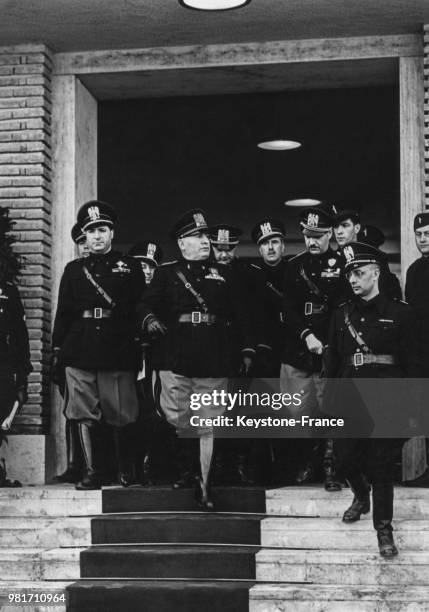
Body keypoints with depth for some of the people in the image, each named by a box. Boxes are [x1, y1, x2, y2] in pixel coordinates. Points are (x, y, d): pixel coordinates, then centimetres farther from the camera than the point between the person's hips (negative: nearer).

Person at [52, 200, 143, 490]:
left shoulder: (130, 267, 8)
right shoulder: (74, 270, 13)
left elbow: (141, 309, 3)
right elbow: (63, 312, 12)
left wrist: (139, 347, -6)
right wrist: (57, 349, 5)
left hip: (118, 354, -2)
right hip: (79, 353, 2)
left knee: (122, 417, 1)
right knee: (85, 417, 2)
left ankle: (126, 471, 18)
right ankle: (92, 473, 10)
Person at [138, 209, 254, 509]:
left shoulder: (222, 273, 13)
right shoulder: (166, 273, 8)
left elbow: (241, 313, 13)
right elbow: (147, 303, 0)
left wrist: (248, 349, 6)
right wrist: (150, 319, -22)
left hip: (214, 361, 1)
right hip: (176, 360, -1)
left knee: (208, 425, 3)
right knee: (178, 420, 0)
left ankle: (204, 485, 8)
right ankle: (185, 469, 23)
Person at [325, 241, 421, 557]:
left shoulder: (400, 312, -2)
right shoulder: (341, 314, 8)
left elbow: (412, 362, -2)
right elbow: (333, 360, 11)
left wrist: (411, 402, -6)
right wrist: (330, 398, 8)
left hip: (386, 401, -3)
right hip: (349, 398, 4)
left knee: (382, 465, -1)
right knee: (346, 457, 8)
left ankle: (384, 528, 11)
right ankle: (361, 497, 40)